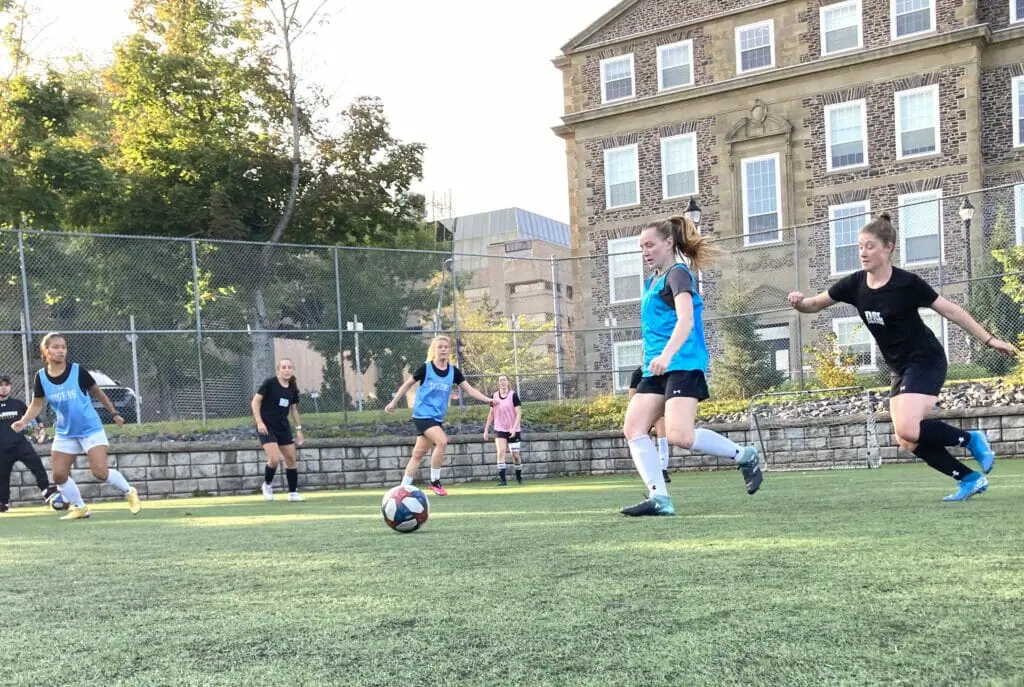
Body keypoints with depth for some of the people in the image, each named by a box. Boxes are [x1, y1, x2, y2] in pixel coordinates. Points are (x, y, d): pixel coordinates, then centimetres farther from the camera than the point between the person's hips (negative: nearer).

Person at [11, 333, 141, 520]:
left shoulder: (77, 371, -13)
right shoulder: (41, 377, -5)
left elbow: (97, 392, 1)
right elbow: (36, 404, 5)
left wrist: (114, 413, 8)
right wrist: (23, 421, -13)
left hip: (90, 429, -4)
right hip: (65, 432, 4)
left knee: (100, 471, -15)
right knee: (59, 475, -1)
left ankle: (129, 492, 10)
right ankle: (79, 508, 20)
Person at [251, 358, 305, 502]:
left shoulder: (293, 389, 5)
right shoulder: (269, 383, -11)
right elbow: (255, 402, -10)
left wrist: (298, 429, 14)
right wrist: (259, 422, -17)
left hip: (284, 427, 6)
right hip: (267, 427, -6)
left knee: (291, 459, 6)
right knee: (275, 459, -18)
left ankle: (293, 493, 18)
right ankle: (267, 484, 11)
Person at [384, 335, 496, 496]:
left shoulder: (453, 371, 3)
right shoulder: (426, 368, -8)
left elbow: (469, 389, 0)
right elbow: (408, 384, 4)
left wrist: (488, 400, -13)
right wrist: (393, 402, 6)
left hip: (438, 417, 5)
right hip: (423, 414, -5)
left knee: (418, 454, 8)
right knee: (442, 441, -25)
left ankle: (404, 487, 18)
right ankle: (434, 481, -9)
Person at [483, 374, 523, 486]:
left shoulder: (513, 395, -8)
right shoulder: (495, 396, 3)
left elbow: (518, 414, -11)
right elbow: (491, 414, 11)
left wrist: (514, 428, -22)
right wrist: (486, 429, 7)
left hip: (513, 430, -2)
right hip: (499, 430, 2)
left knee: (515, 455, 5)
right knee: (501, 452, -15)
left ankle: (519, 477, 28)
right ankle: (502, 480, -15)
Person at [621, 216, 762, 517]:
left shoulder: (678, 273, -7)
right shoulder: (652, 281, 21)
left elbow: (685, 320, -21)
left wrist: (666, 355, -36)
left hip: (682, 365, -9)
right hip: (657, 369, 9)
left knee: (680, 436, -20)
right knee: (633, 428, -5)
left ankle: (744, 456, 2)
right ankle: (659, 498, -8)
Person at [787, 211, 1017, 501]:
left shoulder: (907, 283, -19)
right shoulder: (854, 284, -4)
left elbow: (951, 310, -11)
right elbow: (815, 304, 4)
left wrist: (989, 340, -9)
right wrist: (799, 302, -19)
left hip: (926, 361, -7)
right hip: (901, 368, 7)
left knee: (907, 430, -23)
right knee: (908, 442, 3)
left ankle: (971, 439, 1)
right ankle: (970, 478, 17)